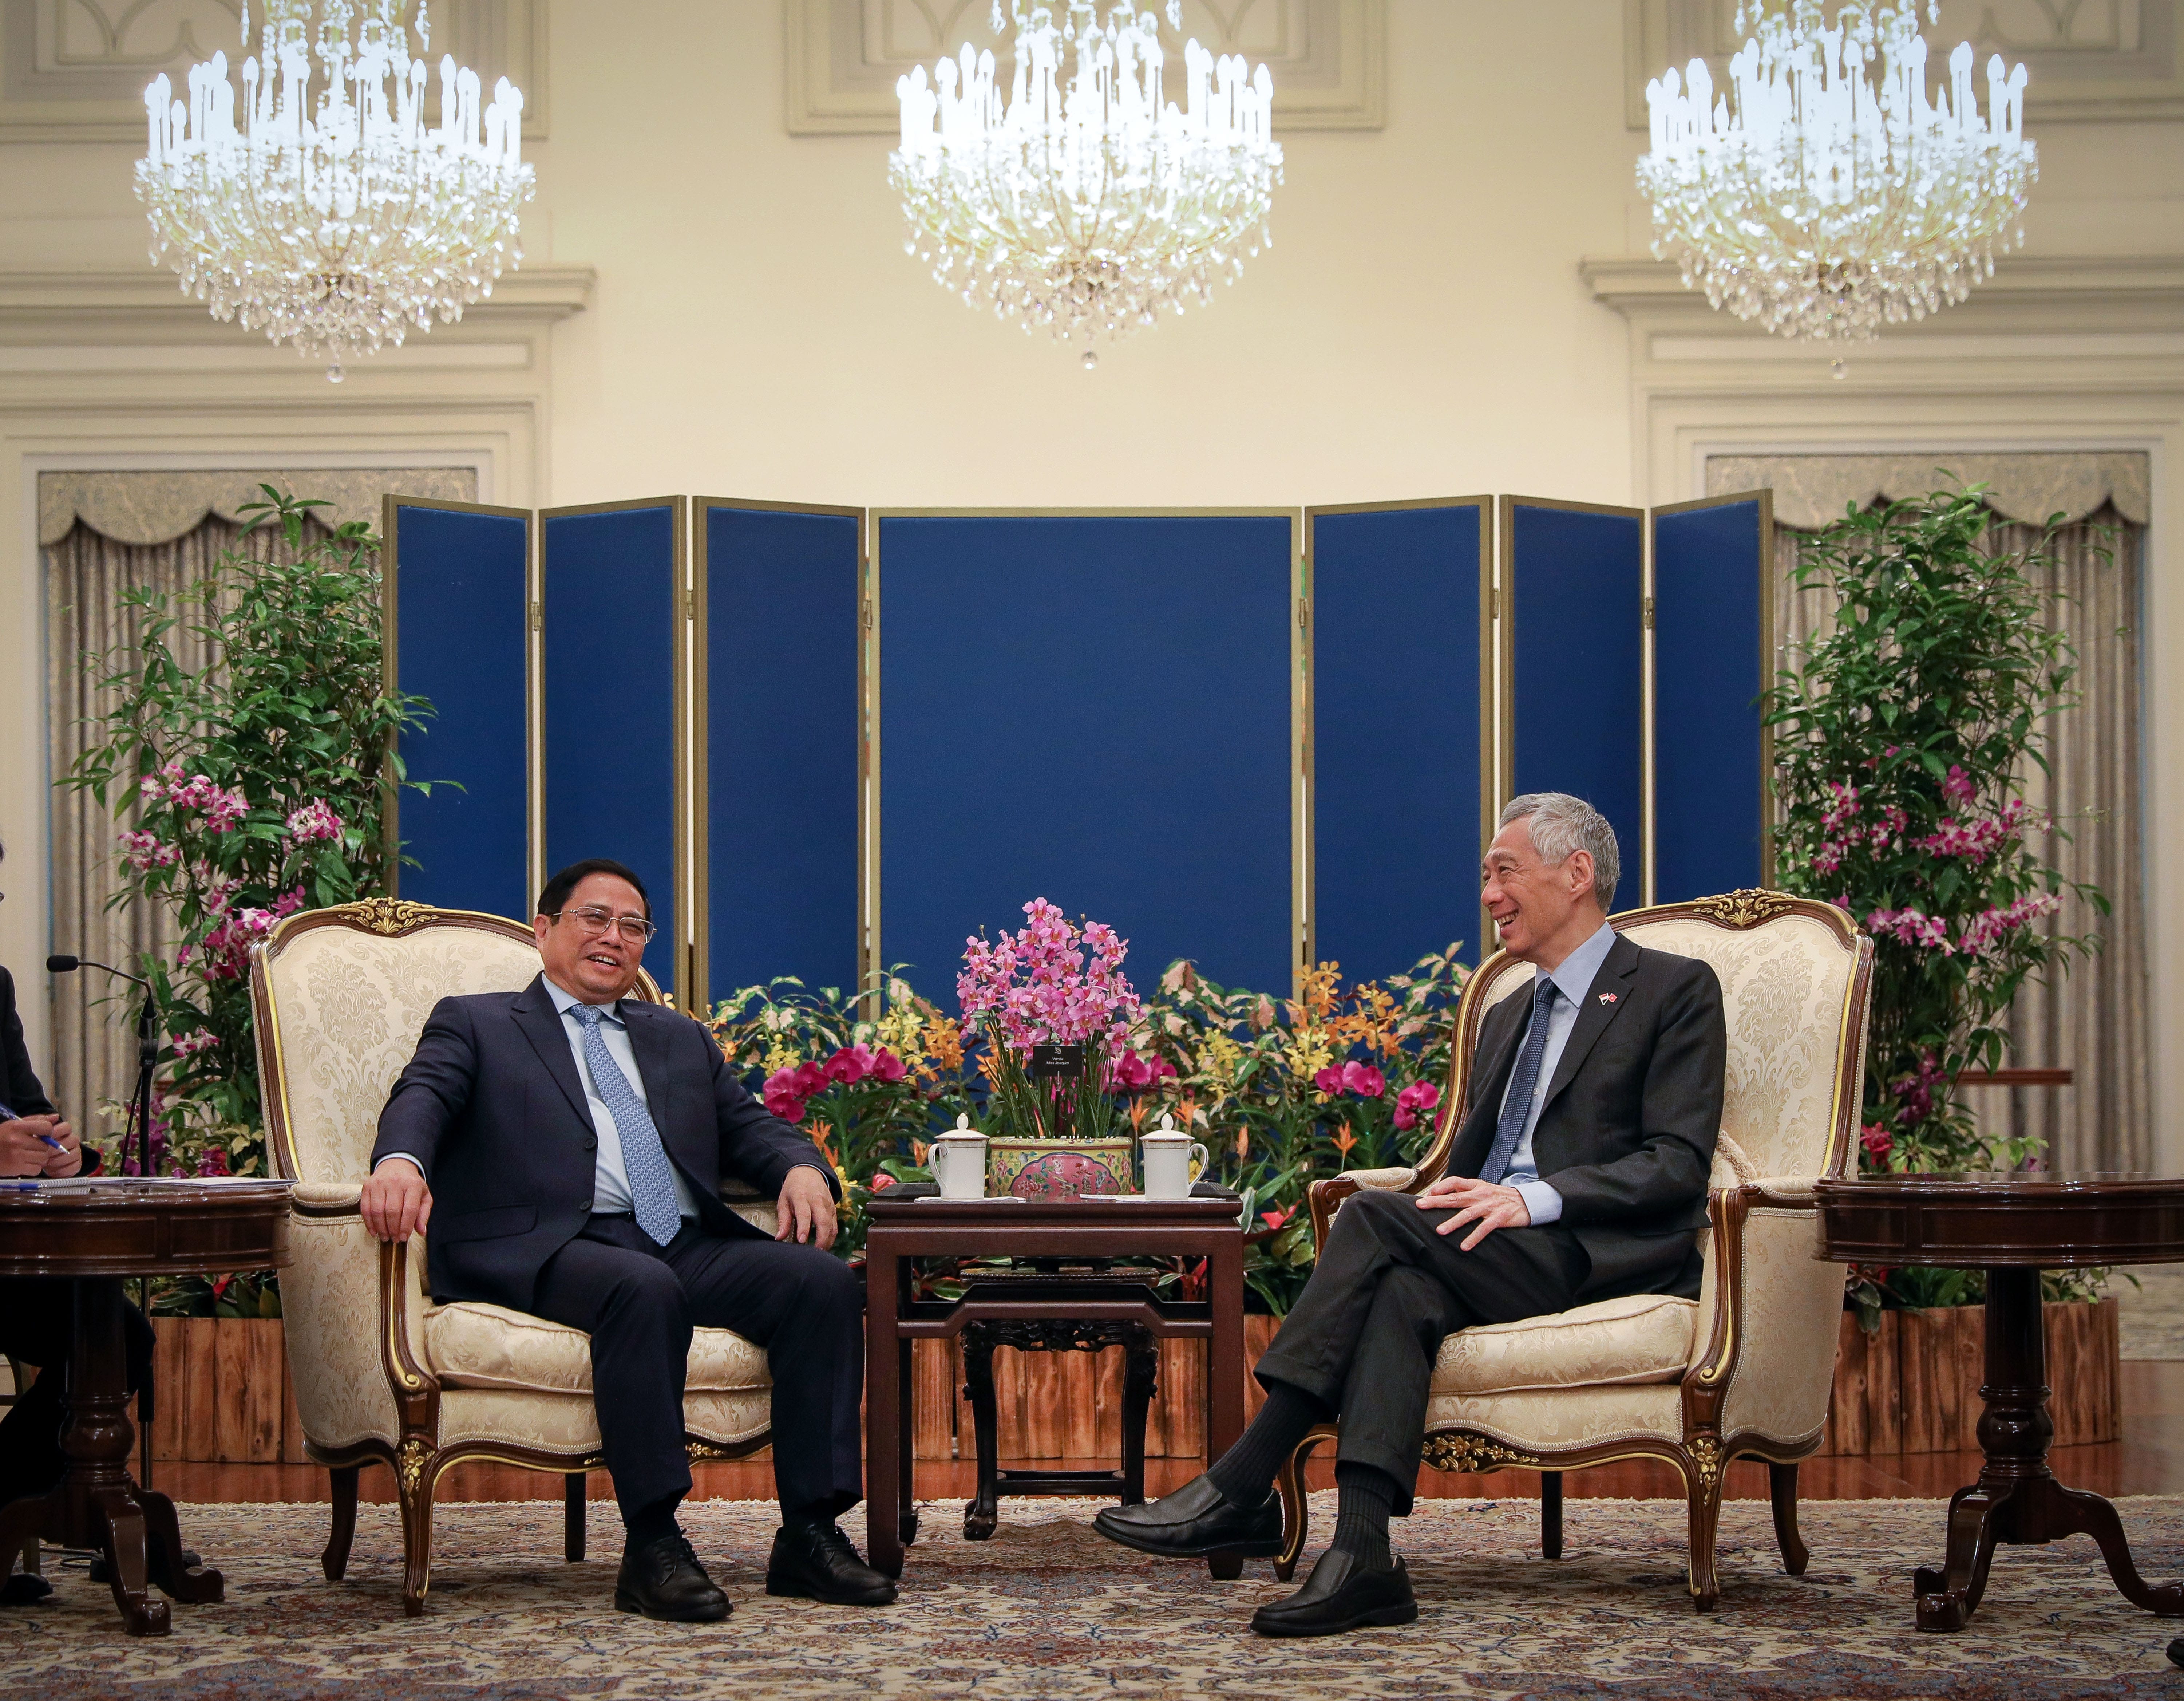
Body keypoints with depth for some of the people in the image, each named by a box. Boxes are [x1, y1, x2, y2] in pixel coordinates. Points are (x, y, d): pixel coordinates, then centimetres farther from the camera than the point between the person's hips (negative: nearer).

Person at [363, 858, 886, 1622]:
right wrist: (401, 1158, -27)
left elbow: (749, 1126, 23)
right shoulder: (475, 1024, 18)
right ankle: (652, 1546, -34)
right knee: (644, 1289, -38)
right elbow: (423, 1096, -1)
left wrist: (800, 1166, -3)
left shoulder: (681, 1039, 33)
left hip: (686, 1245, 5)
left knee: (823, 1280, -21)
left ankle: (811, 1535, -23)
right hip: (549, 1247, -5)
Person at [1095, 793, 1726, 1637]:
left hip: (1602, 1254, -6)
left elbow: (1678, 1164, -7)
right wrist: (1454, 1205, -1)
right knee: (1404, 1287, -31)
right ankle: (1362, 1558, -44)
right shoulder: (1506, 1019, 29)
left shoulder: (1676, 990, 5)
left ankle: (1242, 1487, -30)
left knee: (1374, 1216, -27)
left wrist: (1533, 1199, -21)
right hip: (1491, 1250, 6)